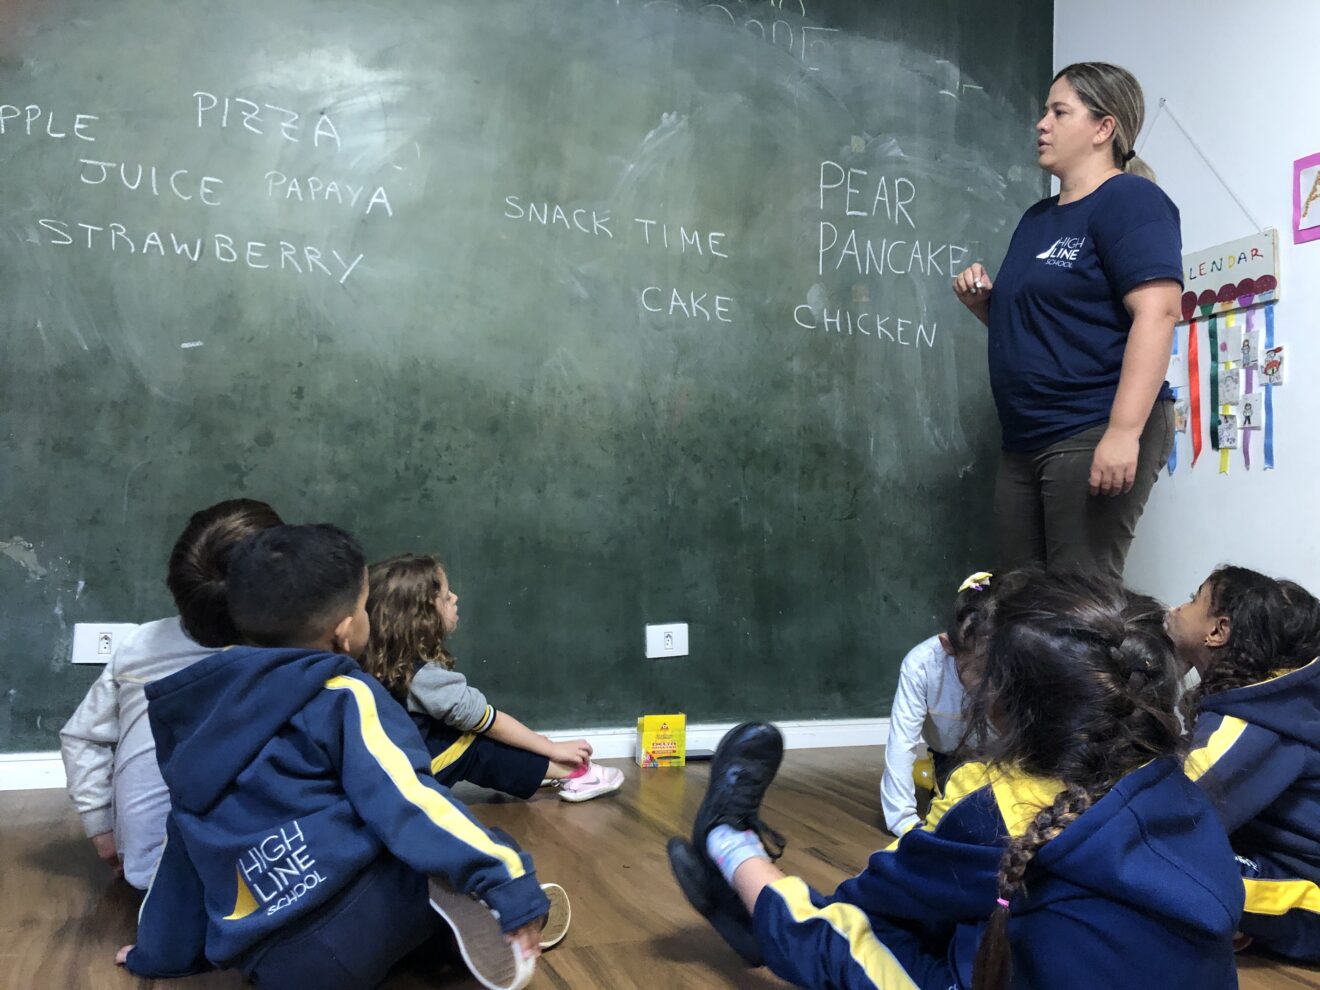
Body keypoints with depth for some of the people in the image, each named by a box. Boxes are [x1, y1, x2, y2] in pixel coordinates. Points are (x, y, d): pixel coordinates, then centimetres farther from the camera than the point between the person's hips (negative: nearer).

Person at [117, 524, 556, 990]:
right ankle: (455, 901, -21)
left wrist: (160, 952, 35)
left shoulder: (201, 711, 17)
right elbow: (409, 802, -15)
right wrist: (509, 883, -17)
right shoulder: (343, 698, -3)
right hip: (350, 928, -7)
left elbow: (187, 845, 25)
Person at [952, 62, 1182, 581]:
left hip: (1095, 435, -8)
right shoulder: (1037, 217, 20)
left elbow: (1157, 312, -19)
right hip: (1025, 441, 9)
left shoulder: (1128, 200, -6)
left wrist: (1124, 432, -27)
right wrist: (983, 301, 7)